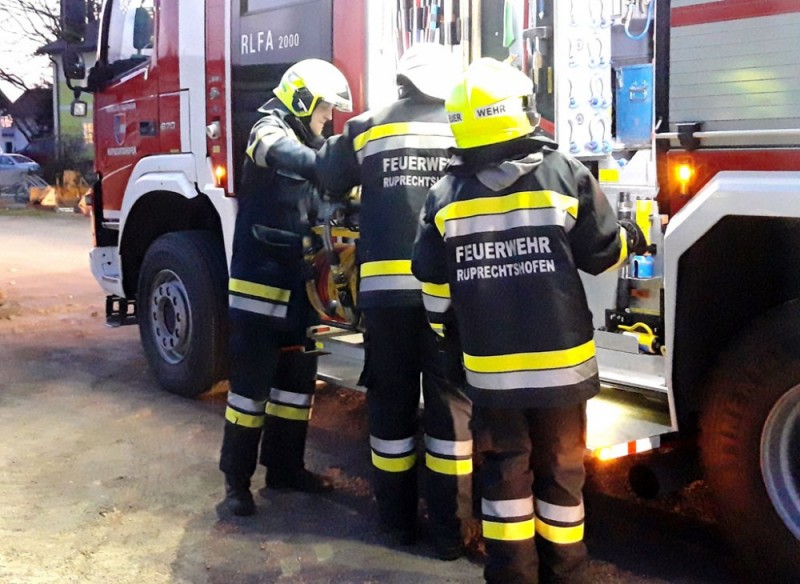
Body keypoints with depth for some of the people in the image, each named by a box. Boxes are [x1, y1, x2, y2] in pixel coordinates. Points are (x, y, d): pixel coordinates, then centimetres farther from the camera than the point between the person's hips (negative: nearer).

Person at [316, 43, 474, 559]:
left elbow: (326, 180, 18)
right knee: (450, 403, 6)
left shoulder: (368, 128, 7)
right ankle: (450, 529, 11)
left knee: (391, 400, 12)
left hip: (385, 285, 1)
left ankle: (399, 518, 22)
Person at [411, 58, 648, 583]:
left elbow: (430, 277, 5)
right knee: (560, 471, 12)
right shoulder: (564, 174, -8)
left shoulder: (447, 194, -2)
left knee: (505, 472, 13)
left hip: (489, 367, 1)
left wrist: (448, 329, 22)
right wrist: (632, 239, 20)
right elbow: (603, 252, -2)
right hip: (560, 362, -1)